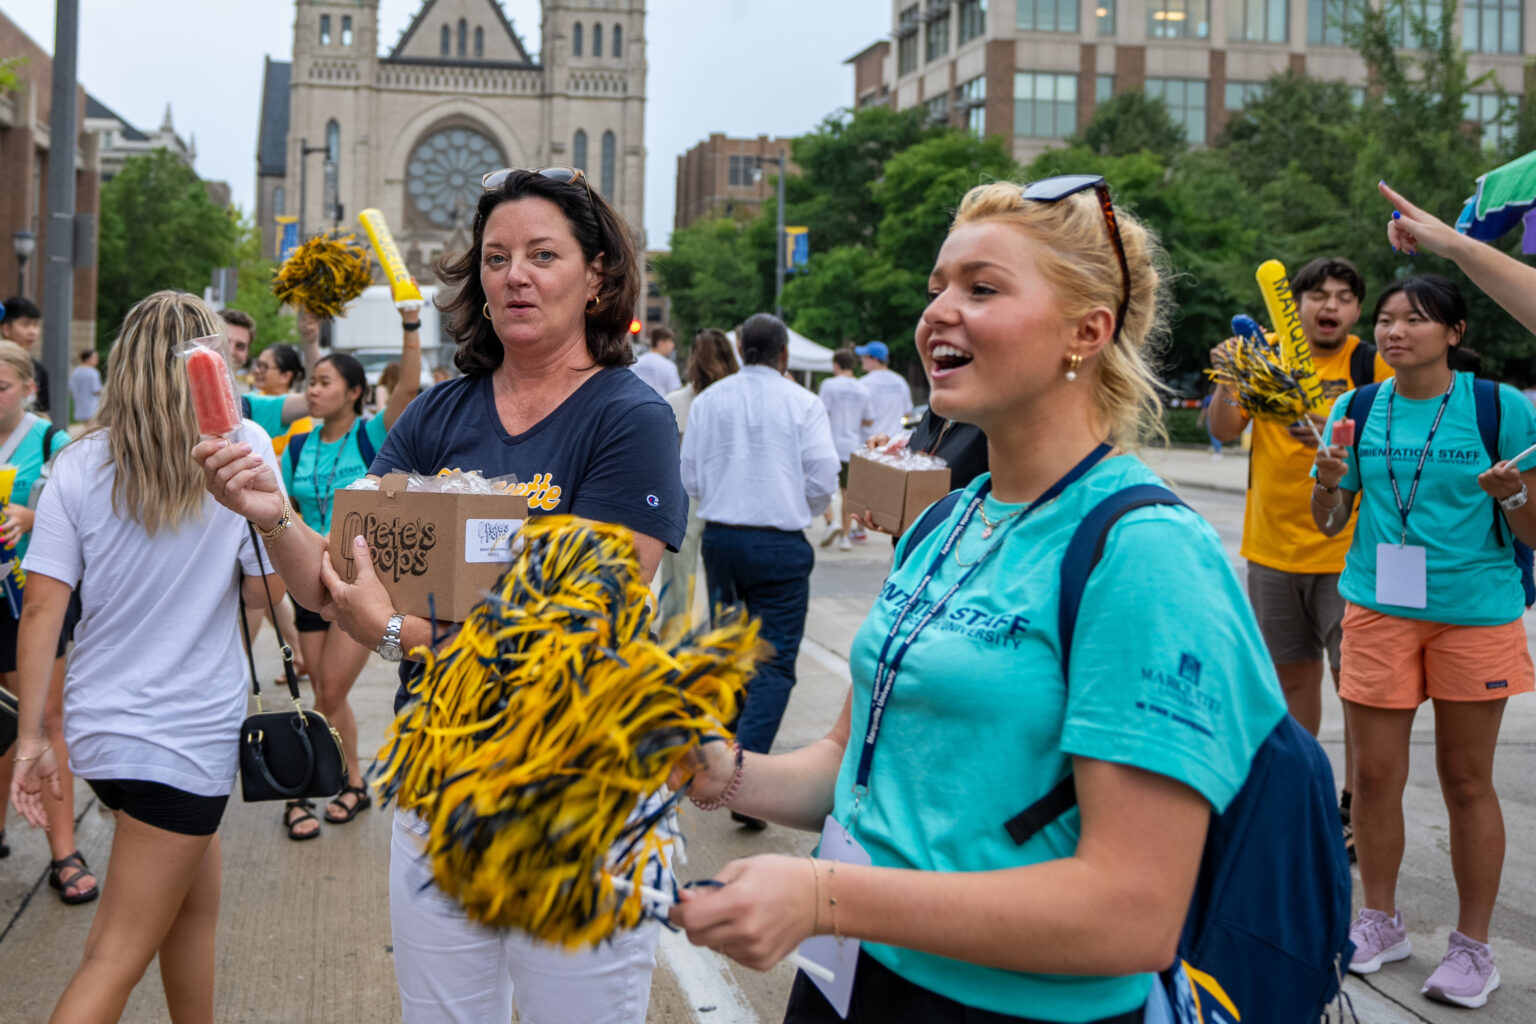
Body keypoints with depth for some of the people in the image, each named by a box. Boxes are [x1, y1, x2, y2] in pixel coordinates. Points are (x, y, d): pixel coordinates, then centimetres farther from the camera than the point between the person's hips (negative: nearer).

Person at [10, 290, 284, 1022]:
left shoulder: (80, 463, -1)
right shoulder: (243, 447, -9)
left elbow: (41, 610, -4)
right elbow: (266, 589, -6)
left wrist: (33, 739, 2)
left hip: (98, 728, 5)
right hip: (187, 734, -4)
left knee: (196, 900, 23)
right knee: (118, 960, 1)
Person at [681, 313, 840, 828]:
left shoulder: (708, 400, 5)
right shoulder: (804, 403, -6)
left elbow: (689, 477, 7)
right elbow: (824, 478, -8)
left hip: (719, 537, 4)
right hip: (779, 544, -4)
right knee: (775, 663, -3)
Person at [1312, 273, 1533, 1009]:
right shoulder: (1357, 410, 3)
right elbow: (1329, 523, 7)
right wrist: (1329, 481, -13)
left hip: (1475, 611, -2)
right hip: (1378, 608, 2)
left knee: (1466, 781, 6)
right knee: (1375, 773, 6)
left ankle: (1473, 945, 20)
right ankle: (1380, 921, 25)